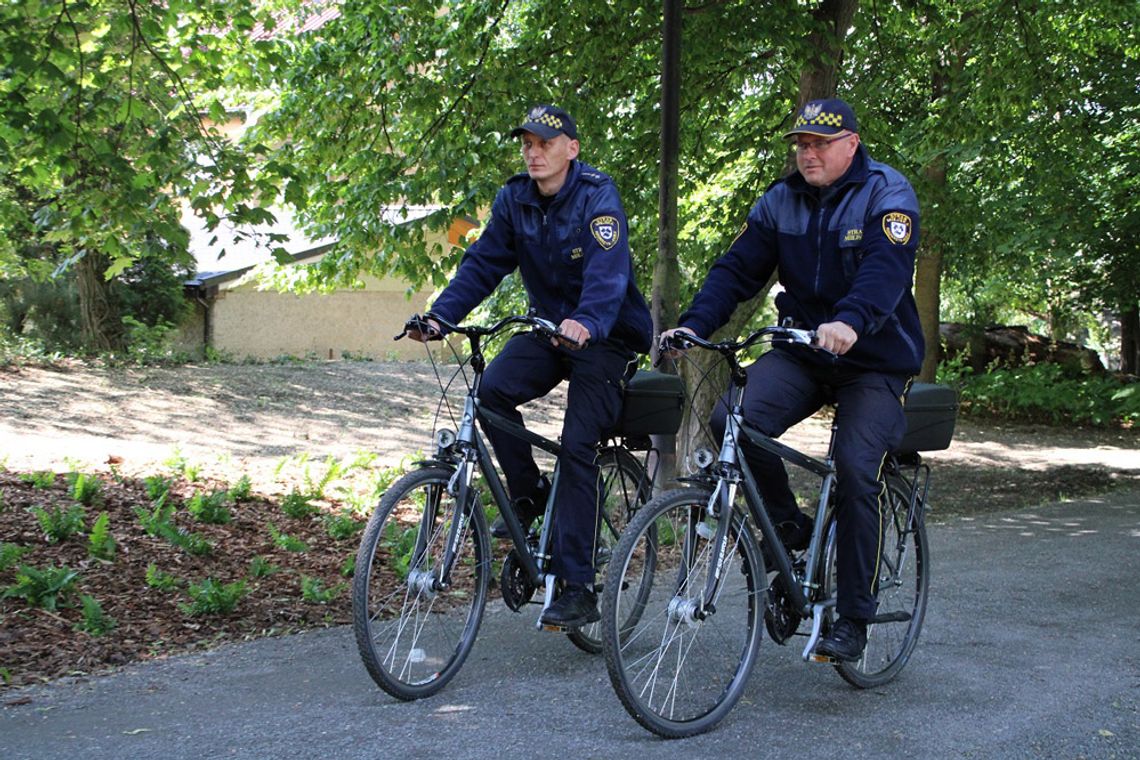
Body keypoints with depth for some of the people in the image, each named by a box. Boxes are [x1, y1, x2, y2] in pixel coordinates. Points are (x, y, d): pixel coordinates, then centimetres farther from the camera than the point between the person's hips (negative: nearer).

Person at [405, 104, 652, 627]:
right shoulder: (514, 200, 0)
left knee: (577, 447, -16)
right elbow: (483, 264, -3)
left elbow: (607, 273, -32)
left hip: (606, 336, -5)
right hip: (548, 328, 5)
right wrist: (440, 315, -19)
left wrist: (586, 322, -52)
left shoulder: (598, 198, -18)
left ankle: (577, 589, -13)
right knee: (493, 389, -23)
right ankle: (528, 493, 2)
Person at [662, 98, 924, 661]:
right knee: (732, 419, -22)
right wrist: (694, 324, -20)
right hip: (801, 351, 4)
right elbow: (737, 269, -2)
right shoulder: (780, 201, 5)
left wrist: (849, 322, -49)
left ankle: (853, 619, -6)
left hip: (875, 361, -4)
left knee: (856, 470, -20)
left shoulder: (887, 195, -10)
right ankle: (787, 526, 2)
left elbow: (885, 270, -28)